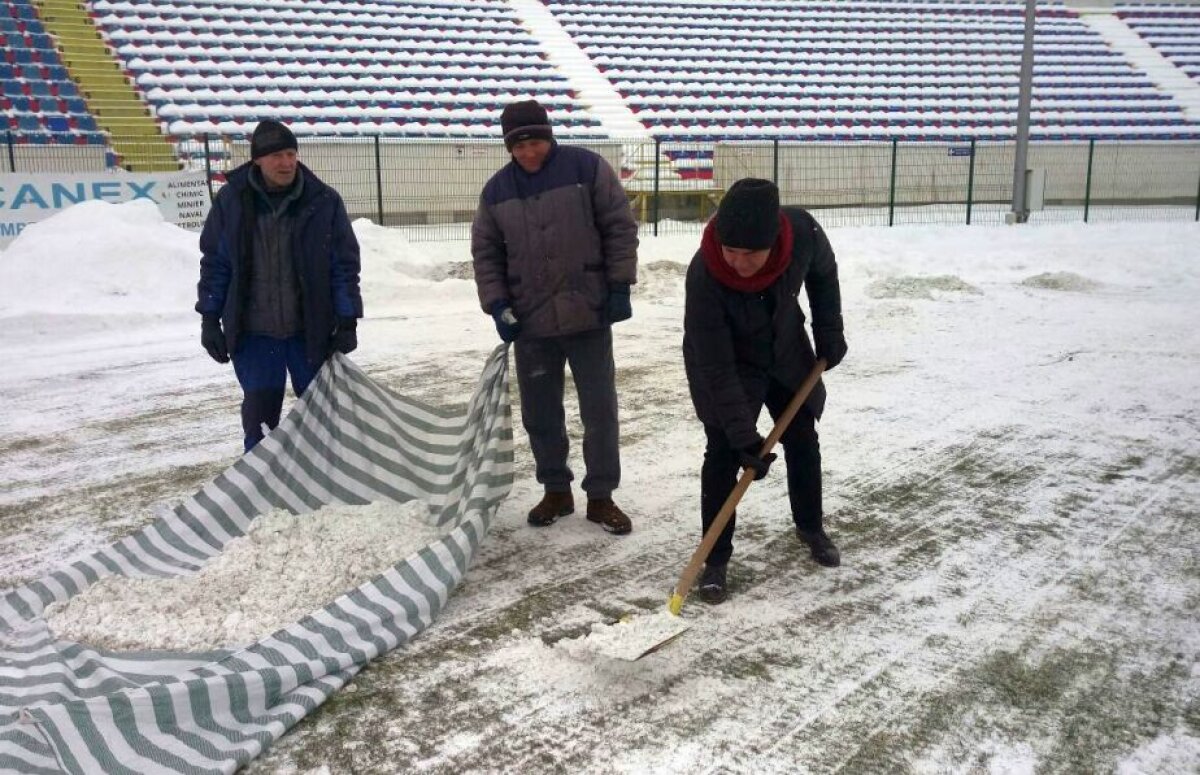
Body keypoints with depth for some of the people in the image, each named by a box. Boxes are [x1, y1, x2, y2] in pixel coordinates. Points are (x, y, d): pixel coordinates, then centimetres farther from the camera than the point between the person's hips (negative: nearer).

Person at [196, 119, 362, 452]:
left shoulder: (324, 201, -6)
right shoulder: (231, 199, -3)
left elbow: (345, 264, -3)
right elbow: (214, 262, 4)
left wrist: (347, 322, -6)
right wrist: (210, 319, 2)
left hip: (311, 328, 0)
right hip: (253, 331, 0)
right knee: (260, 409, 4)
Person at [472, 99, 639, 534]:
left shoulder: (586, 168, -4)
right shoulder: (497, 190, 6)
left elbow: (620, 226, -2)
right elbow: (485, 253, 10)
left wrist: (620, 285, -7)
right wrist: (497, 304, -1)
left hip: (588, 315, -3)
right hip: (530, 321, 3)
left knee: (600, 409, 2)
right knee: (540, 414, 10)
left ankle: (601, 496, 16)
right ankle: (556, 491, 27)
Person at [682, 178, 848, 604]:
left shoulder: (802, 230, -31)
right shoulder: (703, 277, -39)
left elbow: (823, 272, -5)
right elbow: (717, 368, -33)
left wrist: (829, 332, -3)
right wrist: (744, 436, -34)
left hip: (786, 351, 4)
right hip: (725, 364, -4)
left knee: (803, 441, 13)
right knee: (723, 452, -12)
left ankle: (811, 526, 37)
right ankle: (716, 558, 2)